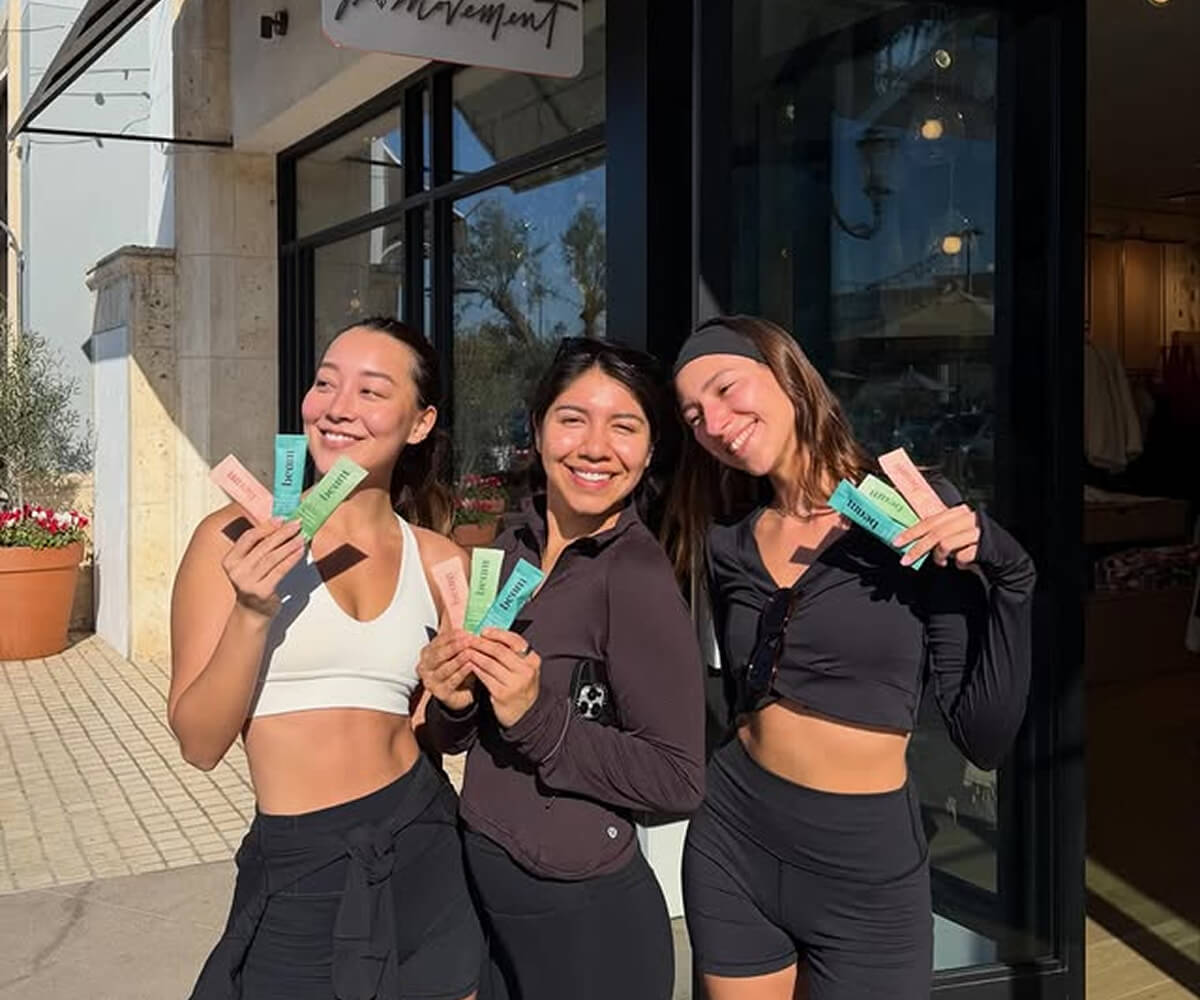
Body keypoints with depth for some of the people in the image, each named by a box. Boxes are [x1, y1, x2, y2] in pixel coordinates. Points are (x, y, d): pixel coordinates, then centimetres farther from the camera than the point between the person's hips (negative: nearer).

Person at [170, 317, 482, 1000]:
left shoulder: (440, 560, 1)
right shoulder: (239, 538, -8)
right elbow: (200, 742, -9)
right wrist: (253, 613, -21)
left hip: (426, 856, 3)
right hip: (298, 873, -3)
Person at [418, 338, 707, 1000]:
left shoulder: (637, 574, -20)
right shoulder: (513, 545, -1)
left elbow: (678, 780, -19)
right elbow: (454, 736, 8)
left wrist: (537, 718, -26)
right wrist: (453, 703, -13)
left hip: (582, 916, -6)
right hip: (481, 885, 6)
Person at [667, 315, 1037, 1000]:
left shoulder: (919, 513, -11)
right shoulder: (728, 542, 1)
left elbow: (985, 737, -13)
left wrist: (1007, 575, -22)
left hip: (869, 871, -3)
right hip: (732, 847, 3)